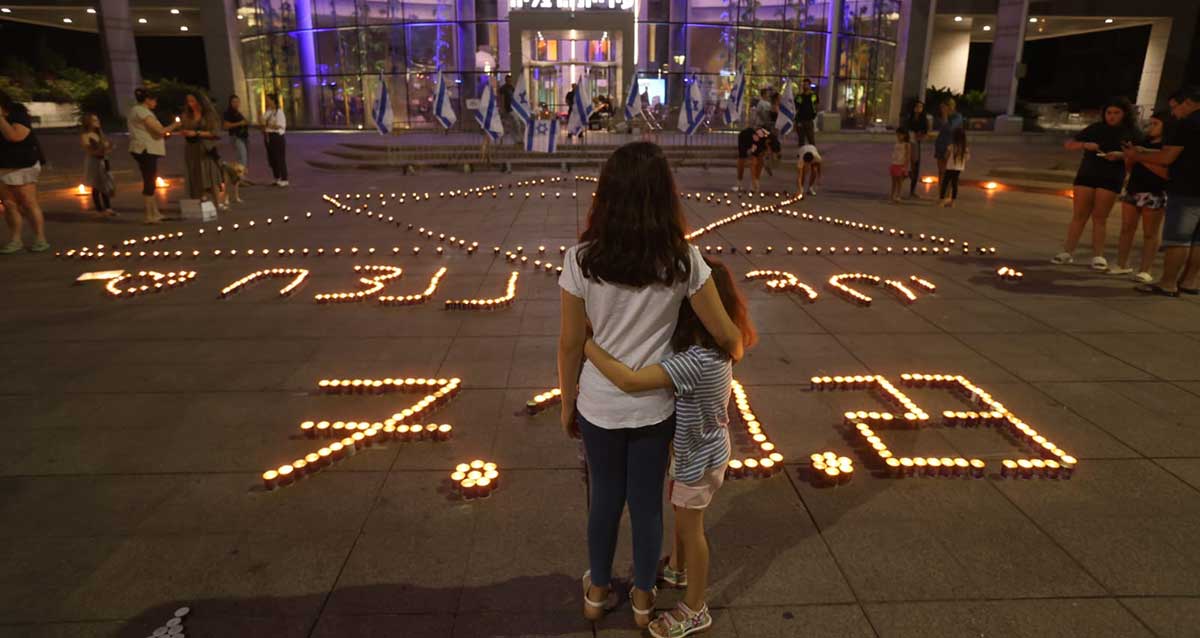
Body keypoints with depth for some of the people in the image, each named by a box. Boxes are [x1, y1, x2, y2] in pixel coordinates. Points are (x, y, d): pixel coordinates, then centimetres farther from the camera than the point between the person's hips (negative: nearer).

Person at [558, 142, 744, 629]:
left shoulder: (581, 259, -16)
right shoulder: (682, 260, -16)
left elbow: (570, 344, -8)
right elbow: (726, 336, -9)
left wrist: (568, 404, 7)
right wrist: (736, 351, 15)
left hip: (598, 405, 0)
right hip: (654, 407, 0)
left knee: (605, 497, 22)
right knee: (647, 500, 19)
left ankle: (598, 591, 43)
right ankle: (643, 598, 40)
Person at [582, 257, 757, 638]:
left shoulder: (696, 361, -39)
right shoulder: (713, 347, -9)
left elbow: (630, 381, -45)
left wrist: (587, 346, -37)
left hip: (700, 456, -8)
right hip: (694, 447, 9)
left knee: (690, 525, 11)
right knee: (679, 511, 29)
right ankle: (678, 569, 54)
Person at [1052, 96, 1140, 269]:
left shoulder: (1131, 134, 2)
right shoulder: (1095, 128, 7)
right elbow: (1069, 145, 6)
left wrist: (1121, 155, -19)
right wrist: (1085, 145, -13)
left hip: (1111, 179, -2)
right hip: (1086, 175, 2)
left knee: (1099, 218, -1)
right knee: (1079, 216, 3)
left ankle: (1098, 255, 4)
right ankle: (1067, 252, 5)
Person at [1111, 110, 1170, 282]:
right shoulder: (1144, 143, 13)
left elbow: (1166, 172, -19)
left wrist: (1141, 156, -20)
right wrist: (1130, 156, 4)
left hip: (1155, 195, -6)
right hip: (1132, 190, 7)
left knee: (1150, 234, -1)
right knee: (1127, 229, 9)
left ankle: (1144, 271, 1)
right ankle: (1122, 264, 18)